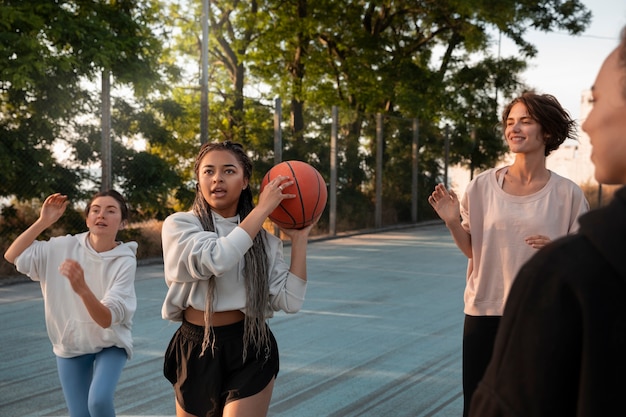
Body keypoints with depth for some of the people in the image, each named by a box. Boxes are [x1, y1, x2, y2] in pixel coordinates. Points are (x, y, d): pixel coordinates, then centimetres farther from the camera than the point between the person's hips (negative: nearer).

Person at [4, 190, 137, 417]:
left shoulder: (125, 261, -20)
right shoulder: (65, 247, -10)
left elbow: (107, 319, -27)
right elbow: (12, 256, -8)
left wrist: (82, 289, -46)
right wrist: (44, 221, -17)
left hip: (110, 344, -3)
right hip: (71, 345, 3)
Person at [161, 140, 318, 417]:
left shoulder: (264, 238, 3)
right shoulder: (179, 225, -5)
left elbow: (289, 301, -6)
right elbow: (214, 259, -26)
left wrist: (299, 239, -5)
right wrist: (262, 209, -20)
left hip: (251, 352, 0)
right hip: (195, 350, 0)